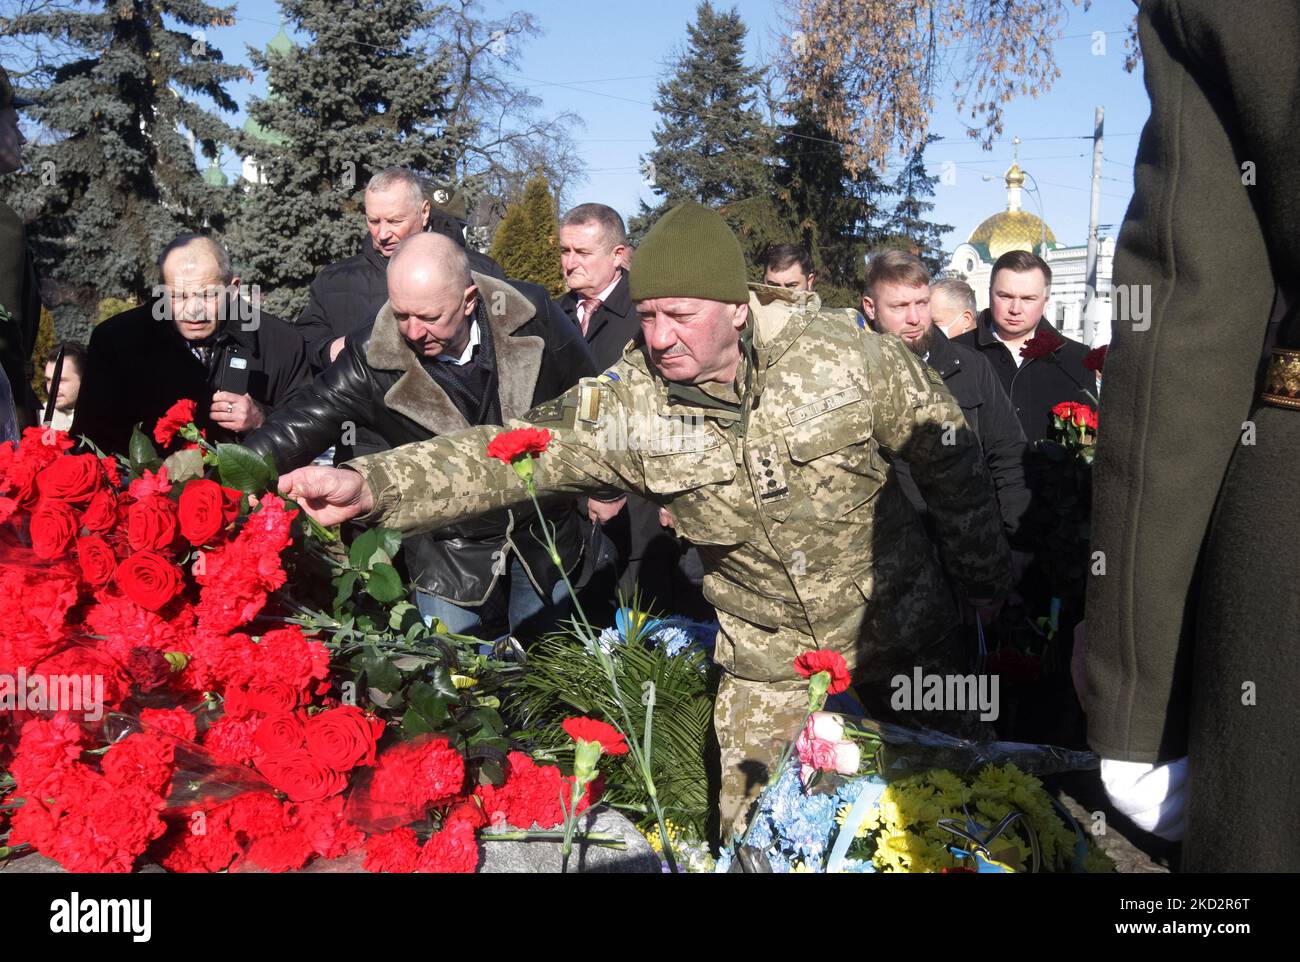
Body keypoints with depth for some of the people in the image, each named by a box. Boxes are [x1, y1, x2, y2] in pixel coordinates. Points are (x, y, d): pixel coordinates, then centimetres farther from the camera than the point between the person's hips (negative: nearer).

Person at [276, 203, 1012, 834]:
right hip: (769, 670, 1)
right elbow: (507, 453, -23)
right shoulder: (627, 404, -15)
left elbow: (948, 452, -5)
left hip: (904, 642, -1)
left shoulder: (847, 357, -17)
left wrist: (988, 578, 4)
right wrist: (370, 484, -37)